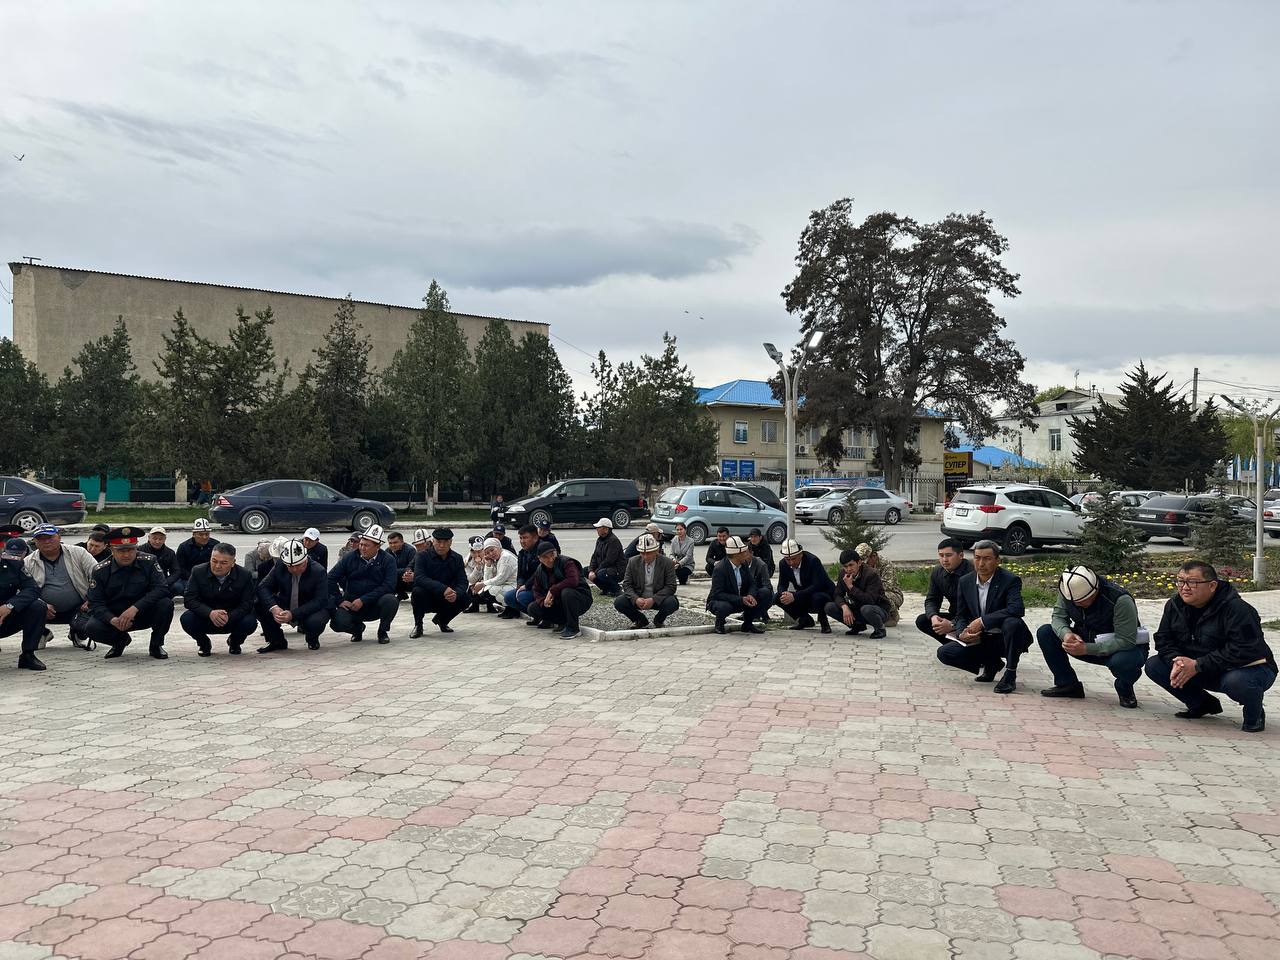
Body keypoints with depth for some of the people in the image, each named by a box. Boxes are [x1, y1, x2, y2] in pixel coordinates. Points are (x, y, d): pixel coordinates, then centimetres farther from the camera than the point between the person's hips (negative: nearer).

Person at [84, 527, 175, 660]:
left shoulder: (148, 563, -11)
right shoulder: (100, 570, -7)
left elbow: (161, 588, -22)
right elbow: (95, 603, -10)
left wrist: (135, 608, -34)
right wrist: (112, 620, -31)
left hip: (144, 614, -1)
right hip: (114, 616, 1)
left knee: (166, 604, -29)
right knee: (91, 628, -26)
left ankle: (156, 645, -4)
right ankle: (120, 640, 9)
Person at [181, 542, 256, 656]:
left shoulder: (244, 575, -13)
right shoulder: (198, 572, -11)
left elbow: (247, 604, -14)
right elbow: (189, 599, -17)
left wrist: (229, 617, -33)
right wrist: (210, 613, -34)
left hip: (232, 618, 0)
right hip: (205, 617, 1)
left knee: (250, 622, -30)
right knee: (186, 619, -30)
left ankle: (234, 642, 9)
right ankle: (204, 643, 6)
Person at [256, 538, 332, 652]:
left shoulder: (319, 571, -21)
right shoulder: (279, 568, -10)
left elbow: (320, 601, -25)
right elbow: (263, 587, -11)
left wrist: (293, 614, -36)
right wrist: (273, 608, -32)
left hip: (312, 609, -4)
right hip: (284, 608, 4)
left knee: (314, 622, -38)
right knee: (260, 605, -20)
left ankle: (312, 639, 3)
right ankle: (277, 642, 0)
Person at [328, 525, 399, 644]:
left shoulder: (387, 560, -6)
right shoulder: (350, 558, 0)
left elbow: (389, 586, -17)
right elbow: (331, 579, 2)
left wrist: (363, 600, -22)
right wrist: (339, 601, -9)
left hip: (376, 606, -1)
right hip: (351, 604, 2)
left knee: (391, 600, -32)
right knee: (338, 623, -25)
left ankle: (383, 631, -2)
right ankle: (358, 628, 14)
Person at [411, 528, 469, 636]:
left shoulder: (457, 559, 0)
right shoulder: (423, 556, -11)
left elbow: (463, 582, -8)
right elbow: (419, 578, -27)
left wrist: (456, 593, -33)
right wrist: (443, 589, -39)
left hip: (446, 600, 3)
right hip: (426, 600, -3)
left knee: (465, 598, -20)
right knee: (418, 591, -33)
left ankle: (442, 620, 11)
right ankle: (418, 625, -6)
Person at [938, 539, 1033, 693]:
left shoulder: (1010, 580, -13)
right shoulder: (965, 581, 2)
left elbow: (1017, 609, -31)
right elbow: (961, 615, 8)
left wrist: (982, 621, -32)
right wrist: (961, 633, -15)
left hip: (1003, 639, -5)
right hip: (979, 640, 5)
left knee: (1013, 623, -37)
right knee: (944, 653, -14)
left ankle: (1010, 675, -16)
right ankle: (992, 664, 10)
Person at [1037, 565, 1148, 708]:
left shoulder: (1121, 600, -31)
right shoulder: (1068, 592, -15)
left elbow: (1126, 641, -32)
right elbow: (1058, 617, -7)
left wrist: (1087, 648, -37)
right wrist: (1066, 633, -32)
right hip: (1088, 642, 5)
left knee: (1122, 661, -42)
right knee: (1044, 633, -12)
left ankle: (1125, 691, -3)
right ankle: (1068, 684, 1)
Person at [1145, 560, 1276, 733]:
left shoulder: (1237, 609, -24)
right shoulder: (1174, 605, -3)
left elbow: (1245, 651, -31)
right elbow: (1163, 640, 0)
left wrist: (1198, 665, -31)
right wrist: (1176, 661, -23)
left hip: (1249, 667, -6)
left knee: (1236, 681, -41)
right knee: (1153, 665, -9)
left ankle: (1254, 715, -5)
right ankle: (1203, 705, 9)